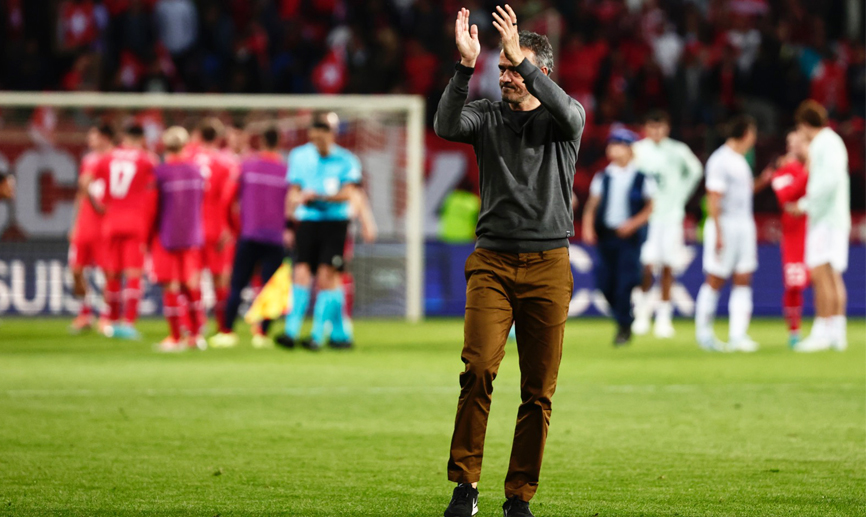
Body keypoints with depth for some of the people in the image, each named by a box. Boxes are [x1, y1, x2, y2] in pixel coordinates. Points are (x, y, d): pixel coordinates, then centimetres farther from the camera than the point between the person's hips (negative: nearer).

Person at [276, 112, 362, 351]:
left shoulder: (346, 160, 0)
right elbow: (293, 192, 14)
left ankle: (318, 334, -3)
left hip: (335, 222, -2)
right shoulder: (299, 156, 10)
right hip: (307, 222, 2)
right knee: (301, 273, -10)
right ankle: (292, 331, -14)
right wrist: (289, 223, 7)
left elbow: (348, 193, -11)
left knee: (327, 277, -6)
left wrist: (318, 196, -23)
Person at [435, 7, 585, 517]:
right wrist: (466, 66, -24)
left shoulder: (563, 117, 6)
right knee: (479, 369, -17)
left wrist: (522, 59, -26)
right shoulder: (487, 115, 8)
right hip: (492, 261, 0)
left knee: (539, 389, -1)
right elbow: (446, 125, -13)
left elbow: (568, 113, -19)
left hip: (548, 264, 0)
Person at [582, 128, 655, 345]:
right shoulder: (602, 178, 7)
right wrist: (588, 227, -8)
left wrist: (633, 224, -11)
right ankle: (622, 318, 25)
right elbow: (592, 204, 6)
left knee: (625, 281, -8)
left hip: (630, 236, -3)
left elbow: (649, 207, 3)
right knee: (604, 282, 2)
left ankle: (624, 327, 4)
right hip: (605, 236, 3)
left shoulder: (642, 179, -1)